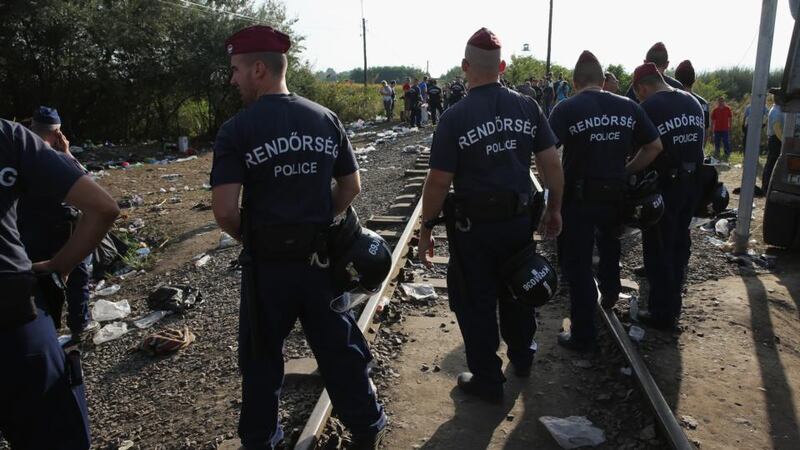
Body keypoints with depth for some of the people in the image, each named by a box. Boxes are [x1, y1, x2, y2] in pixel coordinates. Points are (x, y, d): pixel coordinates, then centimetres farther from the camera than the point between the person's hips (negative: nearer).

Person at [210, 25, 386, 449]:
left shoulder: (236, 129, -12)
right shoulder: (326, 118, 1)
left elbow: (224, 210, -17)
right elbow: (351, 186, 6)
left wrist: (247, 237, 2)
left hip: (267, 261, -3)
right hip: (320, 256, 4)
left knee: (261, 357, 16)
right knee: (339, 347, 17)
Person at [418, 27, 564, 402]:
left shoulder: (455, 117, -14)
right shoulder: (528, 107, -2)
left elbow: (439, 182, -14)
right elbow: (551, 164, 0)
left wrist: (426, 230, -4)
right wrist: (555, 209, 14)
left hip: (473, 226, -4)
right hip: (519, 220, 5)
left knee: (475, 304, 12)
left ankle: (487, 380, 25)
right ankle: (522, 357, 45)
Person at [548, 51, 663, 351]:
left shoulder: (567, 109, -12)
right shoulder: (629, 107, 2)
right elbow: (655, 147, 5)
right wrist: (628, 172, 10)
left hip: (578, 198, -4)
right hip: (616, 195, 5)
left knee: (577, 267, 6)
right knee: (609, 241, 34)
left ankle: (583, 336, 14)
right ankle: (609, 291, 53)